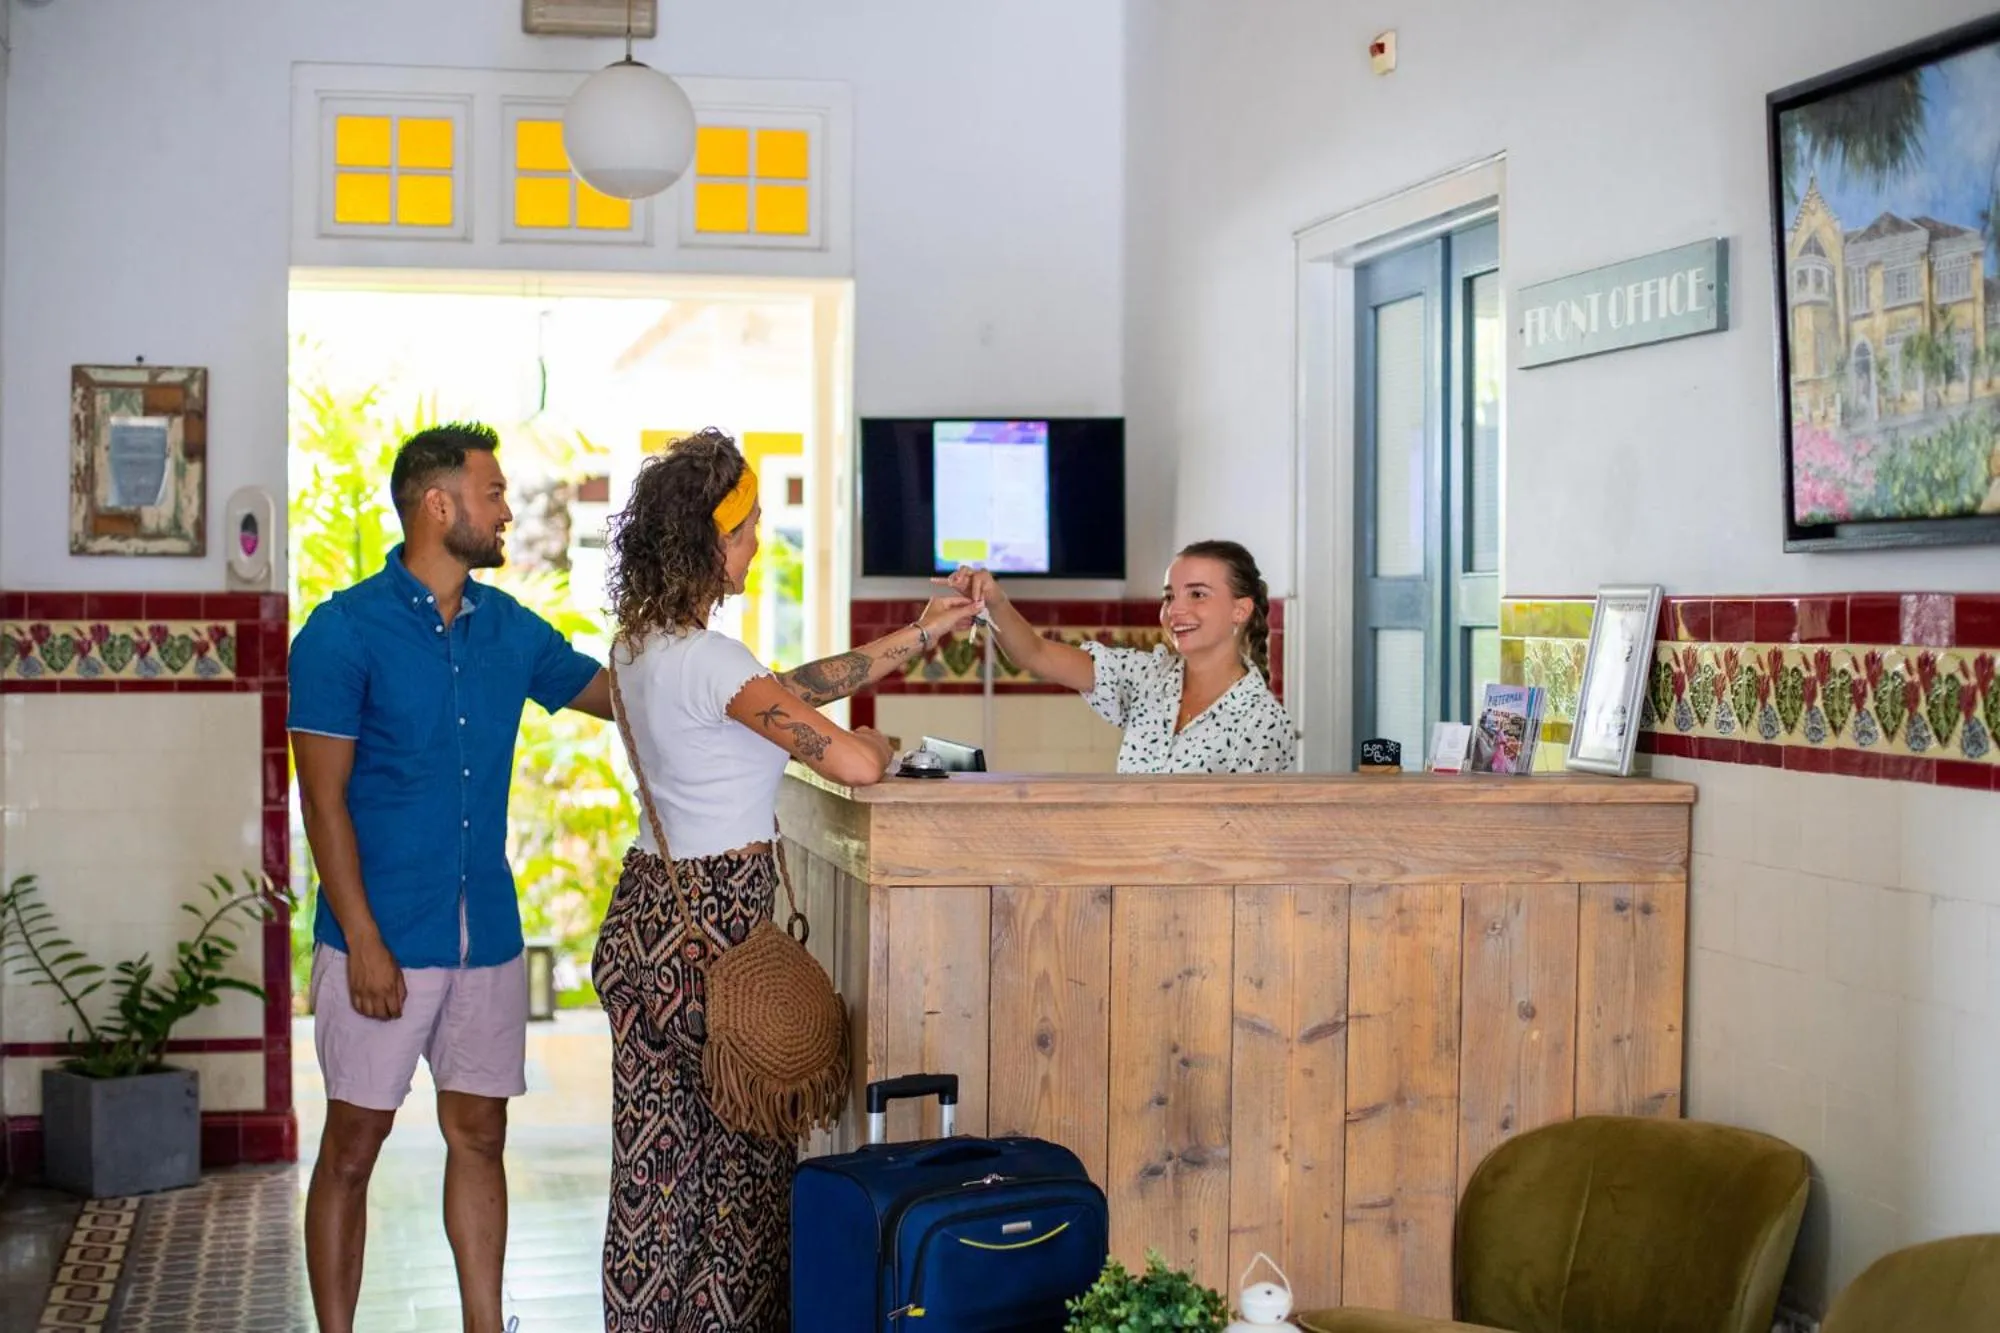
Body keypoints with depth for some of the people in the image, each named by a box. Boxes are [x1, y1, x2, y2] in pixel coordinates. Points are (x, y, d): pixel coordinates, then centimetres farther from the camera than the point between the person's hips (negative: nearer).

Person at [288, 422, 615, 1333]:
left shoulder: (509, 628, 7)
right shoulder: (344, 632, -9)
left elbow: (620, 694, 17)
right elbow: (324, 802, -11)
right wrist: (365, 942, -16)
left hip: (488, 933, 5)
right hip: (385, 936, -5)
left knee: (479, 1133, 11)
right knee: (354, 1142, 3)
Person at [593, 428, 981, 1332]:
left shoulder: (638, 645, 9)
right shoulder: (707, 661, -20)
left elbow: (789, 687, 15)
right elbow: (853, 764, -24)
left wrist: (920, 637, 17)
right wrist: (868, 743, 1)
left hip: (649, 910, 9)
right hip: (715, 919, -9)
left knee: (659, 1157, 14)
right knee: (743, 1153, 4)